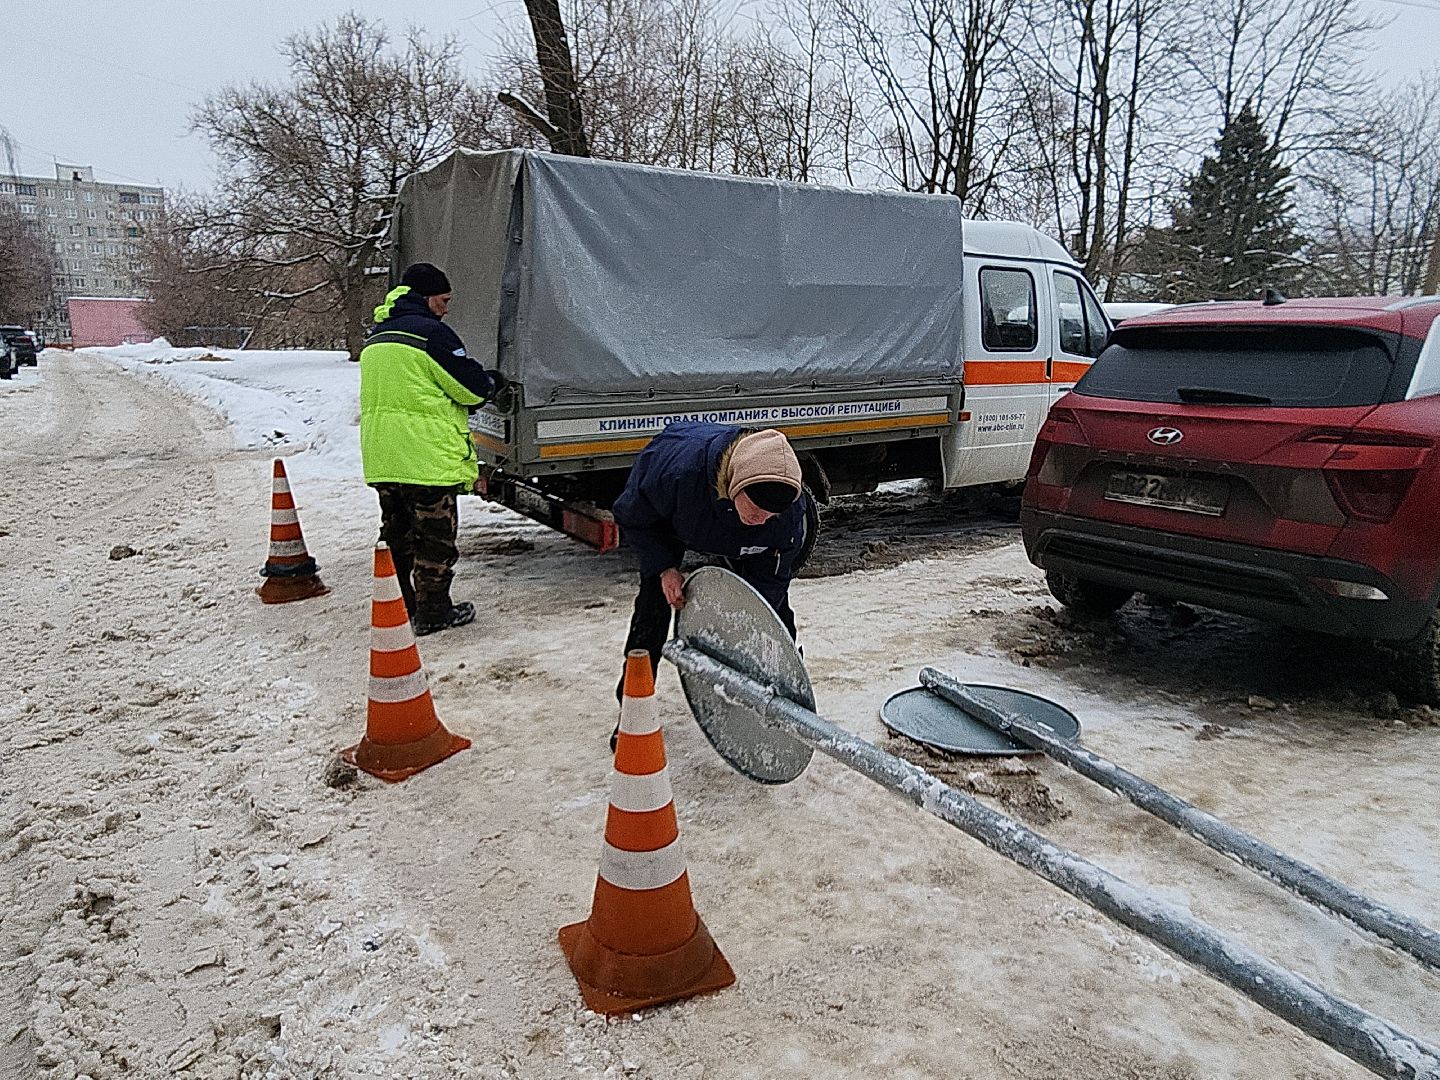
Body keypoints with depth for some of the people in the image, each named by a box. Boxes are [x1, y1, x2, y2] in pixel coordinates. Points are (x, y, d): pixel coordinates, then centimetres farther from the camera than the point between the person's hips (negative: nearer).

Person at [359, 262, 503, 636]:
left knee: (397, 535, 17)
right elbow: (473, 388, -11)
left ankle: (397, 608, 25)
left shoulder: (375, 338, 18)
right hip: (427, 459, -8)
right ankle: (433, 612, 10)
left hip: (381, 460, 8)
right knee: (436, 537, 3)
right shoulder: (432, 332, -11)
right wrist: (494, 381, 11)